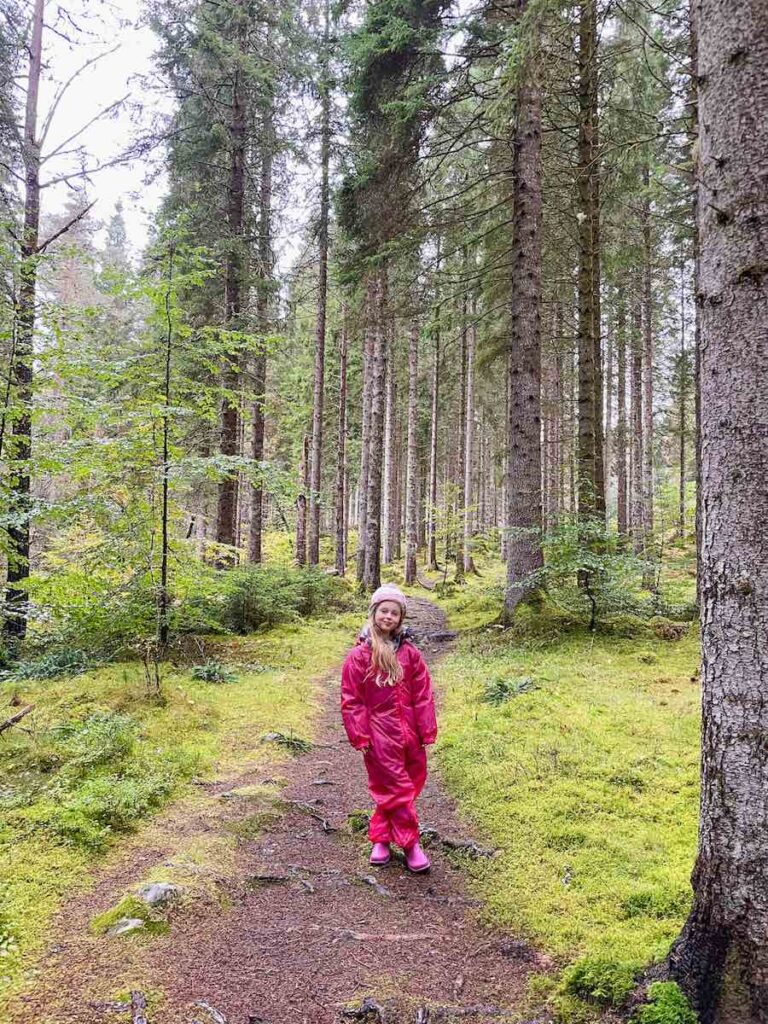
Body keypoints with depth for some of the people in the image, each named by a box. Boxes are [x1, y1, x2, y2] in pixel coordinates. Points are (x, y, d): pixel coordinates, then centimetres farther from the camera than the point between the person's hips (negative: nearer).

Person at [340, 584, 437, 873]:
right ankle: (410, 844, 15)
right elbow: (351, 700, -5)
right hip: (380, 735, -3)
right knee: (396, 789, 3)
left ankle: (381, 836, 30)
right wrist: (359, 736, -8)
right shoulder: (360, 655, -8)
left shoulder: (409, 652, -1)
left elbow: (423, 694, 2)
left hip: (409, 732, 4)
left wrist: (428, 730, 0)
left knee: (399, 787, 13)